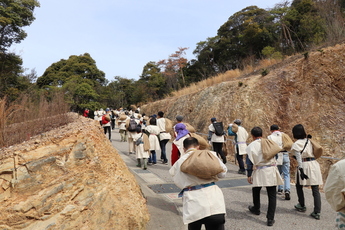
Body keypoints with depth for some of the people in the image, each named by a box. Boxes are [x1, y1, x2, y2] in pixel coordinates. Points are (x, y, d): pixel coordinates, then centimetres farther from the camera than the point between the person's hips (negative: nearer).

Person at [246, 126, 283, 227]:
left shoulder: (251, 146, -5)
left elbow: (250, 162, -5)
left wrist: (249, 175, 1)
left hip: (260, 171, -2)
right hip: (272, 171, 2)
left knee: (256, 190, 23)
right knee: (272, 195, 6)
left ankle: (256, 209, 44)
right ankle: (270, 219, 4)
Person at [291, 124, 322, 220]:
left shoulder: (296, 144, -8)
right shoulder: (309, 141, 9)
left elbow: (299, 159, -15)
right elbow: (314, 153, 12)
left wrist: (301, 170, -18)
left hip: (304, 165, -5)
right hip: (314, 164, 5)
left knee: (299, 186, 18)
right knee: (315, 189, 5)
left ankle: (302, 206, 29)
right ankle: (317, 212, 4)